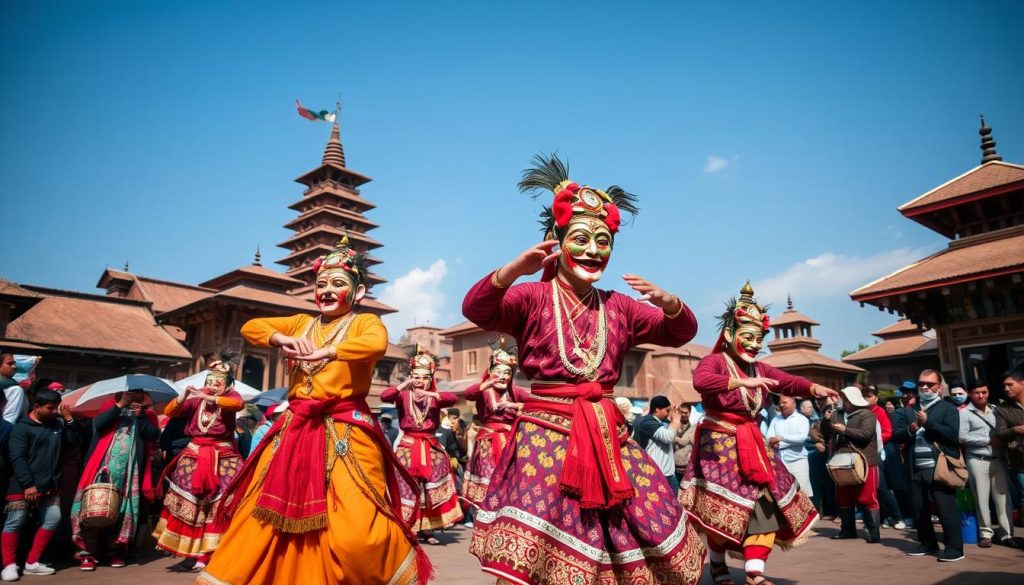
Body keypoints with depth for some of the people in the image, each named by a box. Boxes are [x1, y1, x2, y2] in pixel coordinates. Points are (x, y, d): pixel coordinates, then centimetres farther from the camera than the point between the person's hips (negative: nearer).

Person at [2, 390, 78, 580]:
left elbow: (73, 441, 8)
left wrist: (69, 419, -3)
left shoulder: (58, 424, 10)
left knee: (53, 519, 4)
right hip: (23, 486, -6)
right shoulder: (22, 427, -7)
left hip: (50, 486, 6)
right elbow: (17, 459, -12)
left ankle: (32, 563, 14)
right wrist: (28, 484, -19)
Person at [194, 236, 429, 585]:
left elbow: (377, 345, -22)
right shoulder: (302, 323, 18)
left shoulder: (365, 322, 1)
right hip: (296, 432, 6)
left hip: (346, 434, -6)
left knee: (355, 534, -15)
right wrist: (282, 339, -2)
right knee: (260, 519, 9)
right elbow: (250, 327, 16)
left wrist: (326, 352, -25)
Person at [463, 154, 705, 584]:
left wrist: (669, 303, -10)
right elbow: (475, 310, -17)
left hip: (608, 438, 5)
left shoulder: (619, 307, 13)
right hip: (547, 436, -4)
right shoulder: (533, 297, -2)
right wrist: (513, 271, -35)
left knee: (640, 533, 9)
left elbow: (680, 333, 12)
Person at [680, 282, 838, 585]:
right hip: (719, 446, -7)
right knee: (724, 508, -2)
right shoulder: (715, 361, -13)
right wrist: (743, 382, -42)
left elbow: (789, 382, -3)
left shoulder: (760, 368, 11)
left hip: (752, 445, 7)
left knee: (766, 502, 0)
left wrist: (816, 389, -23)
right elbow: (700, 381, -35)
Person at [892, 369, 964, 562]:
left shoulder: (948, 408, 1)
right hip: (916, 470, 5)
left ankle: (954, 548, 7)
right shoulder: (908, 410, 14)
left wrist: (928, 422, -17)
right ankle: (928, 543, 26)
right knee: (918, 509, 12)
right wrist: (910, 430, -11)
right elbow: (896, 435, 7)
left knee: (946, 509, -4)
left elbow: (952, 434, -13)